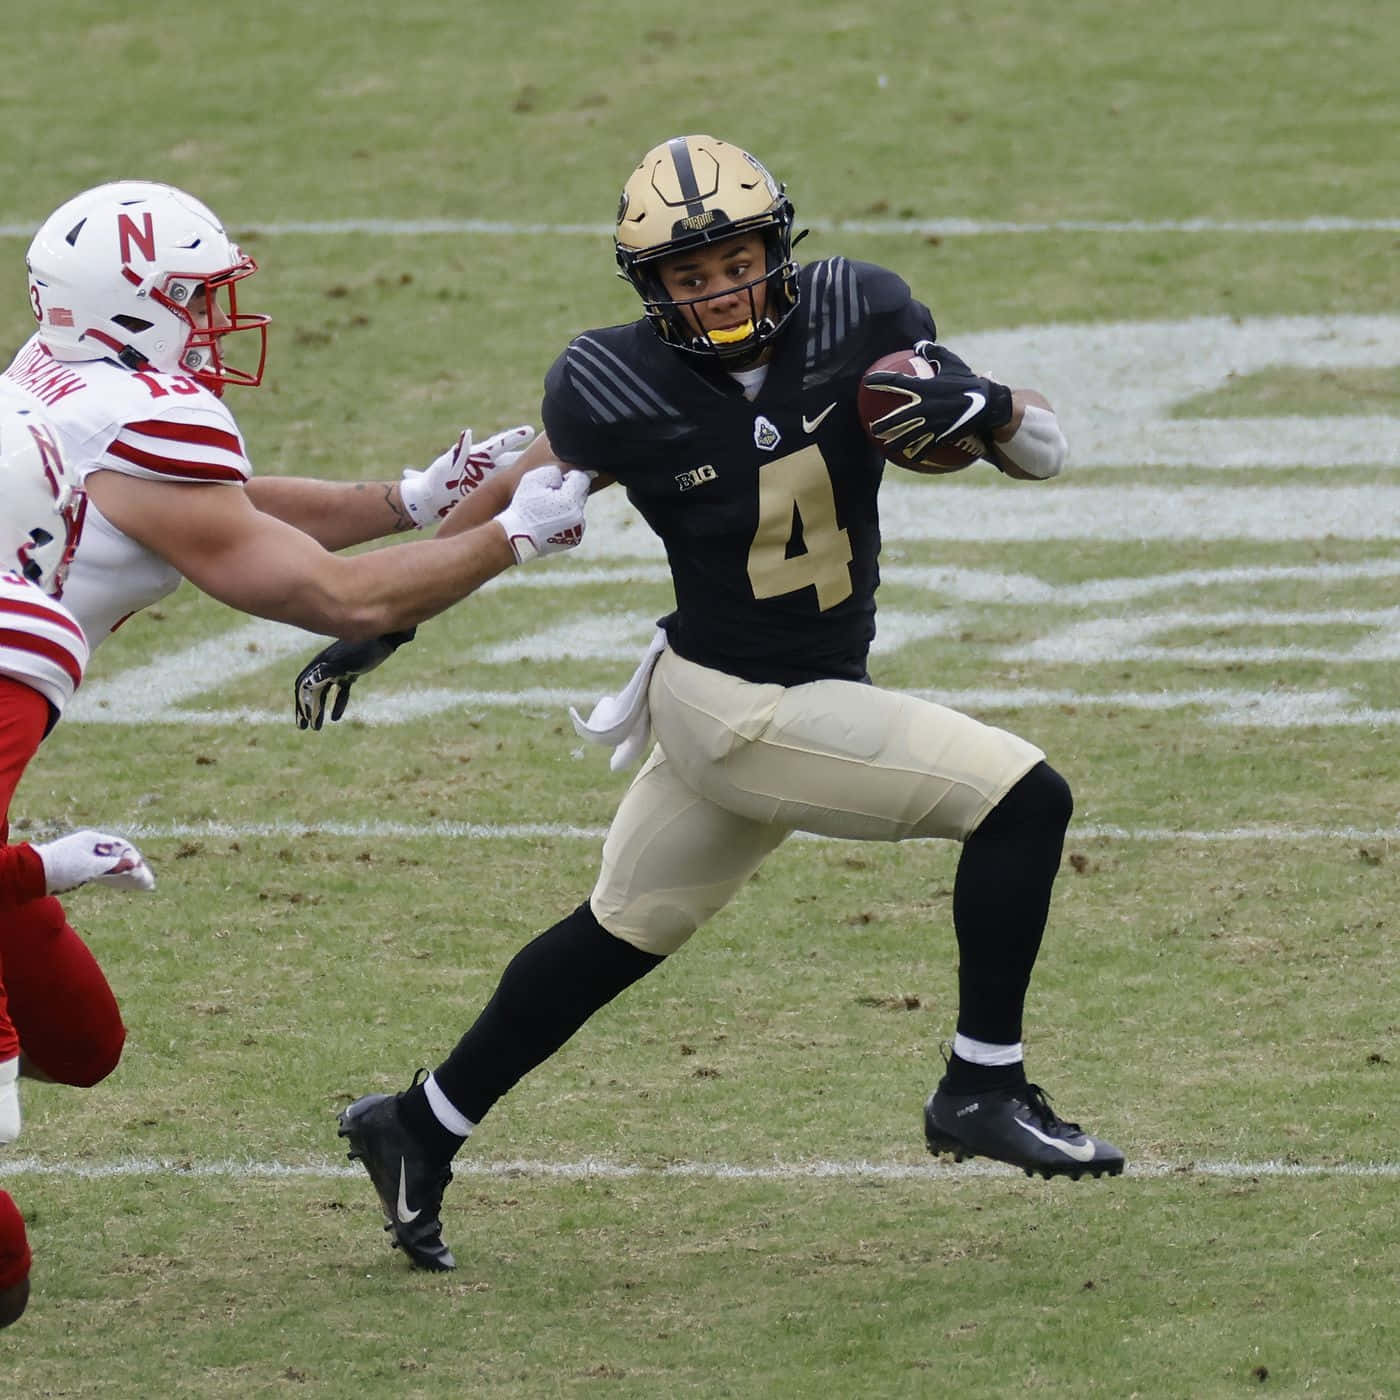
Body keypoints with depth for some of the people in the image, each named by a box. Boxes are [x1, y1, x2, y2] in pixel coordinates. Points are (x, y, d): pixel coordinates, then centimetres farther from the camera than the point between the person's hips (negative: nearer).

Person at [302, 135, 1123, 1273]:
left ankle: (420, 1130, 35)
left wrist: (983, 407, -26)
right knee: (1023, 801, -16)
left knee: (622, 935, 20)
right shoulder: (619, 390, -17)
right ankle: (983, 1090, -5)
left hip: (824, 693, 6)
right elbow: (519, 500, 2)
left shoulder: (855, 315, -8)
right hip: (738, 709, -6)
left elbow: (1048, 450, -4)